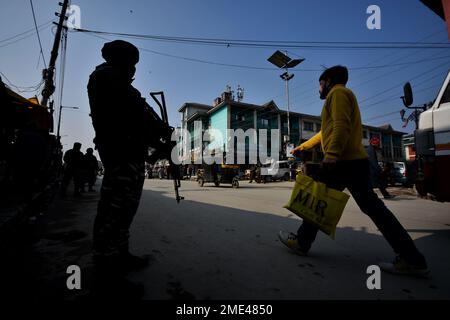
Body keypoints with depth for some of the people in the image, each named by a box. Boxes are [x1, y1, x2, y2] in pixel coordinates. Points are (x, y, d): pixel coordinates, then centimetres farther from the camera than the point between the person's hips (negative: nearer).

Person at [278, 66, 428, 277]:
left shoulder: (338, 92, -1)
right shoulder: (341, 95, 29)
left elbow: (341, 126, -19)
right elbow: (326, 133, 32)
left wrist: (331, 154, -29)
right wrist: (302, 147, 36)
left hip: (343, 162, -9)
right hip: (355, 161, 10)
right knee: (372, 206, 8)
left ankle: (301, 243, 14)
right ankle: (412, 258, 11)